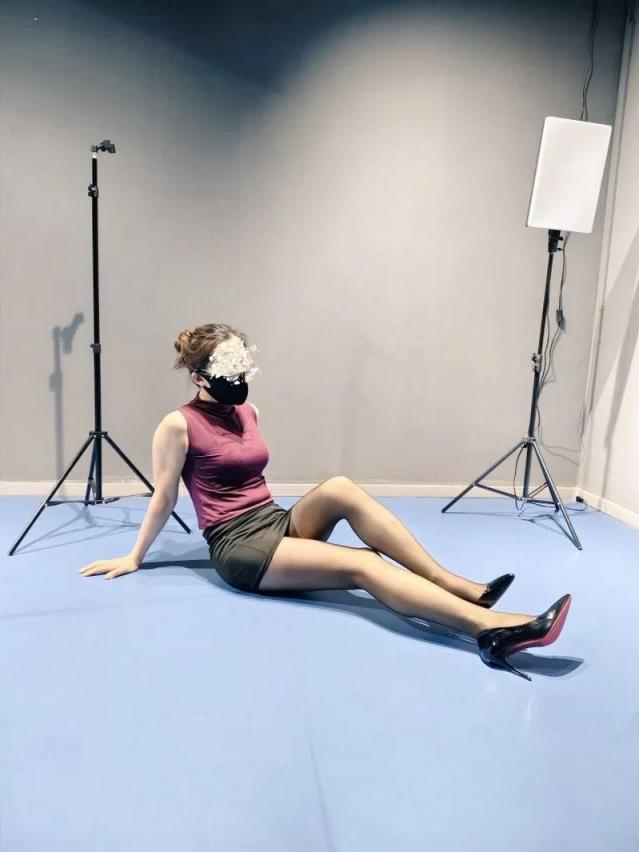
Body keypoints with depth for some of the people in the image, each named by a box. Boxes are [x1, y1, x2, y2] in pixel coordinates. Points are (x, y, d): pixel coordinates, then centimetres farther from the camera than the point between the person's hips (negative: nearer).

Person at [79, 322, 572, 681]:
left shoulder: (248, 412, 14)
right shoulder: (179, 425, -7)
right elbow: (163, 498, 0)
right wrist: (135, 558, 5)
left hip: (279, 523, 6)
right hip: (239, 547, -6)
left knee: (340, 489, -26)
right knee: (361, 564, -27)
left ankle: (461, 587, -28)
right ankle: (488, 627, -39)